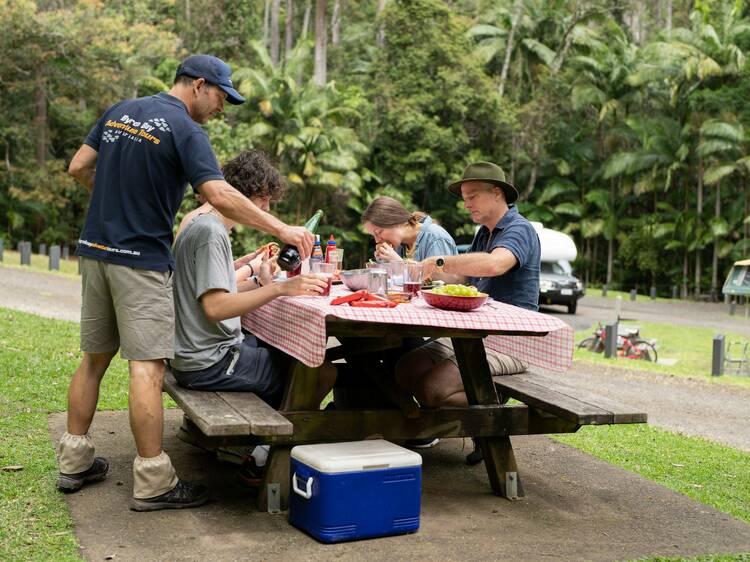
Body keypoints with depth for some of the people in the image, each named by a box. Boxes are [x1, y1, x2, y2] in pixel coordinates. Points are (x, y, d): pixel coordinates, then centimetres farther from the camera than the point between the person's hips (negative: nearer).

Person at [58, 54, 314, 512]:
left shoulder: (120, 111, 11)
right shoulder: (184, 129, -12)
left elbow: (78, 167, 14)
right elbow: (220, 196, -22)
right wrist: (282, 230, -19)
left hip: (96, 249, 8)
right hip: (141, 260, -8)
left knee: (94, 358, 16)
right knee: (148, 367, -7)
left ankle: (75, 462, 24)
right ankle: (153, 483, -4)